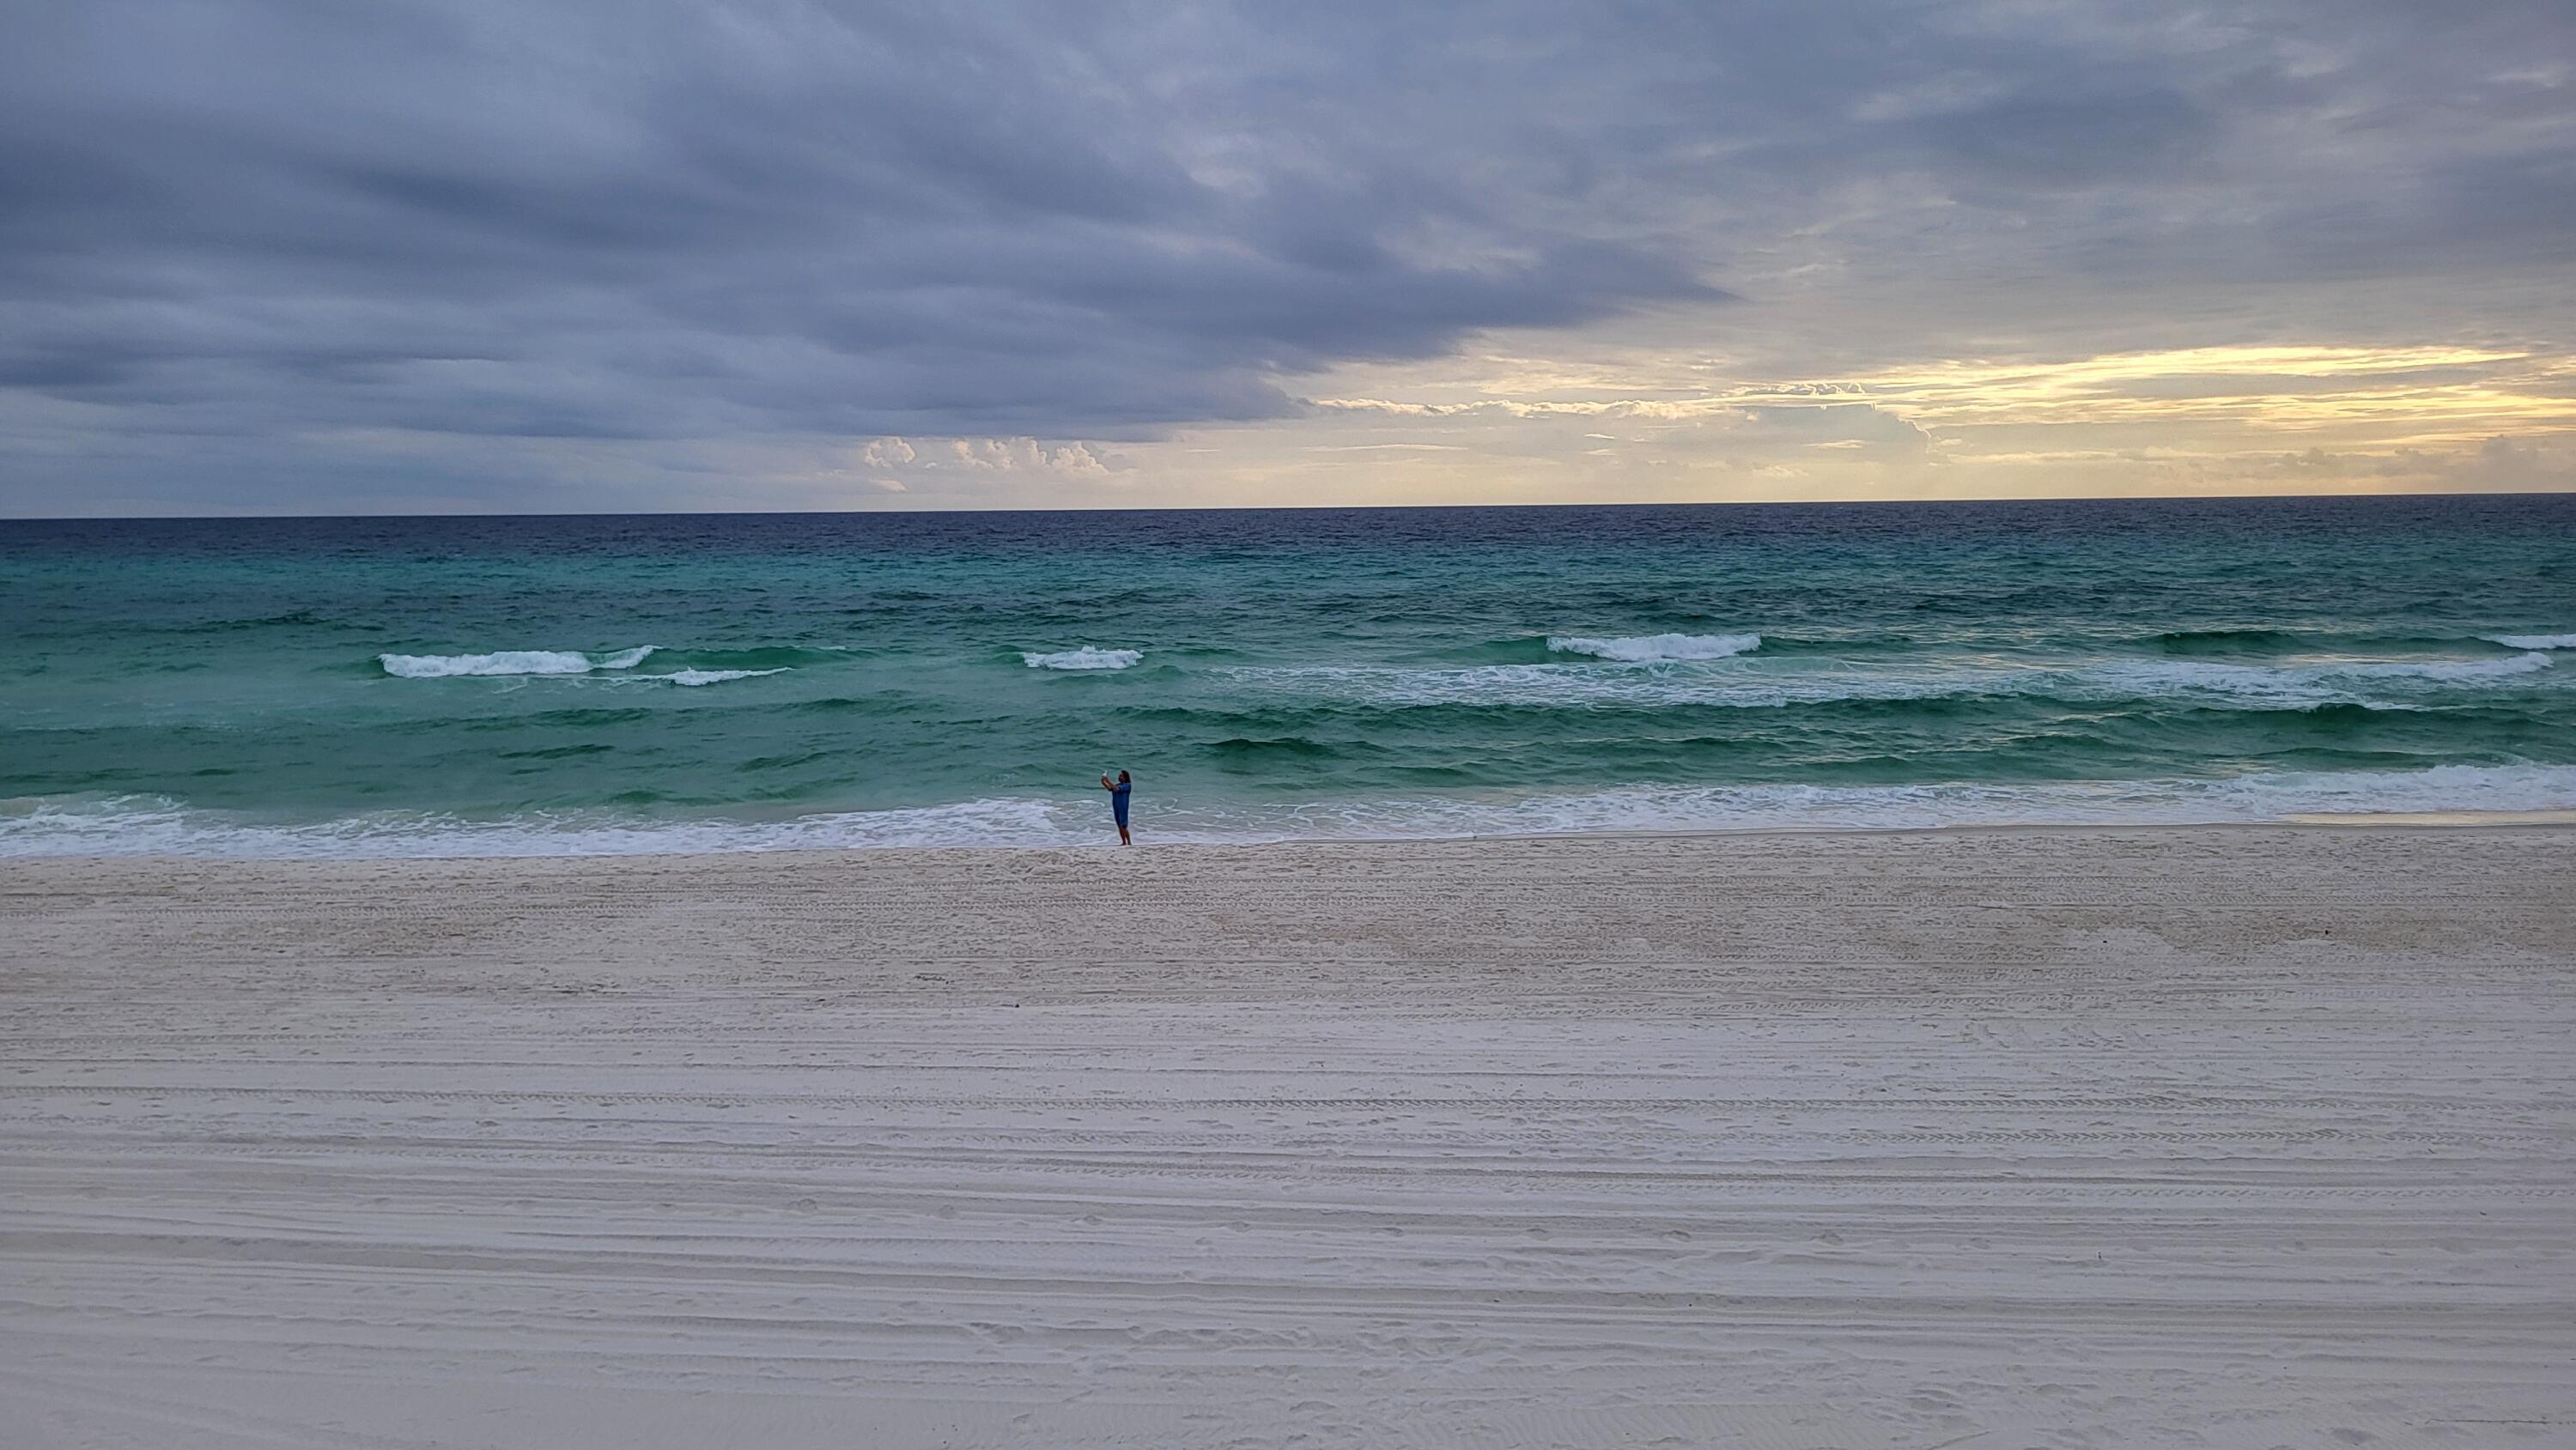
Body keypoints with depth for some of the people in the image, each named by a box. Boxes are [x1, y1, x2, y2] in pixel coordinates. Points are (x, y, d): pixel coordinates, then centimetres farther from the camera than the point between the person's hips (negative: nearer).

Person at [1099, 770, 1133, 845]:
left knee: (1123, 826, -10)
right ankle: (1124, 842, 16)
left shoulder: (1128, 785, -8)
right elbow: (1109, 788, 0)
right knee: (1120, 827, 9)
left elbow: (1117, 789, -21)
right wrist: (1103, 782, -16)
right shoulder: (1118, 785, 15)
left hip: (1123, 808, -7)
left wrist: (1108, 781, -24)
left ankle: (1129, 843, -4)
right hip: (1116, 808, 7)